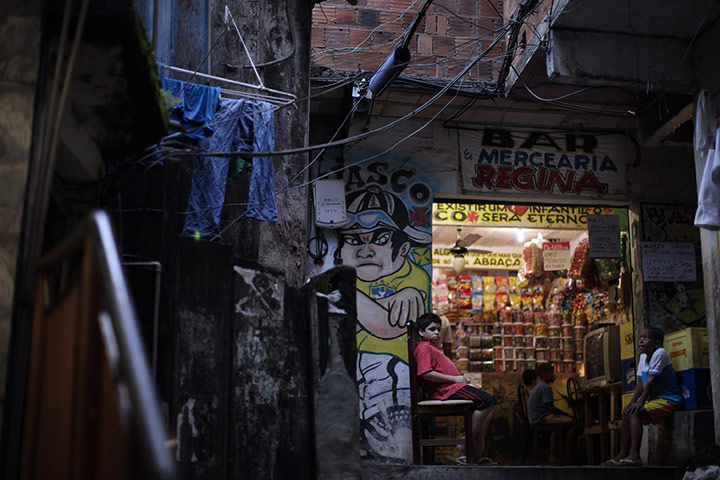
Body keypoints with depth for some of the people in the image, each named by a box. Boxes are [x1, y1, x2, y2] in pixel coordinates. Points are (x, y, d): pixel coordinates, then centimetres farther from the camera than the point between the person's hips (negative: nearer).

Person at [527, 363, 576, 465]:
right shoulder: (546, 387, -11)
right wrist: (567, 414, -5)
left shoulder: (537, 387, 22)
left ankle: (553, 454, 28)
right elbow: (551, 407, -17)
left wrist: (564, 414, 18)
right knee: (572, 422, -14)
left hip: (534, 420, 11)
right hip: (541, 418, -11)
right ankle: (564, 455, -9)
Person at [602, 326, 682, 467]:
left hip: (668, 400, -9)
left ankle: (634, 455, -29)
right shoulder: (643, 357, 11)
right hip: (653, 399, 9)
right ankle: (623, 455, 2)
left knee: (635, 413, -24)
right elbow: (640, 384, 11)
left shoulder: (660, 353, -15)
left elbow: (650, 380, -20)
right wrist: (632, 402, -1)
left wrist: (641, 401, -22)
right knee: (626, 413, 1)